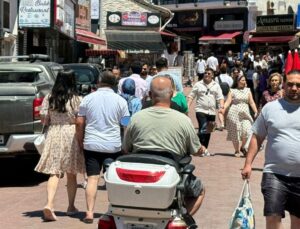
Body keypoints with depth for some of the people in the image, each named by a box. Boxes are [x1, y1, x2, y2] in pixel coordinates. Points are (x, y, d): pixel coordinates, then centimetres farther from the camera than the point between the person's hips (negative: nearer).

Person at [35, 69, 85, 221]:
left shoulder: (49, 98, 0)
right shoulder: (77, 100, -7)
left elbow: (44, 120, 2)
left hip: (53, 135, 1)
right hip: (71, 135, -1)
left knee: (54, 172, 0)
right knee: (71, 174, 12)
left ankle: (49, 204, -20)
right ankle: (71, 207, 22)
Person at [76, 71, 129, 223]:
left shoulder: (88, 99, 2)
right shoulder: (120, 101, 0)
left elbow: (79, 123, 2)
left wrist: (80, 142, 12)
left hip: (91, 145, 0)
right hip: (113, 146, 0)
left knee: (92, 179, 0)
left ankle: (90, 213, -5)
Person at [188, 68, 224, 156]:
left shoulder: (216, 85, 10)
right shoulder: (198, 84, 3)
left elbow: (220, 98, 6)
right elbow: (191, 96, 3)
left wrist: (221, 107, -11)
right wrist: (187, 107, -9)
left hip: (211, 112, 4)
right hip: (201, 110, -4)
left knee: (208, 131, 10)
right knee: (203, 129, -20)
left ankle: (204, 150, 21)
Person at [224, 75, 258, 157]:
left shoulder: (247, 90, 13)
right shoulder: (232, 91, 4)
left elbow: (251, 102, 10)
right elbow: (228, 102, -3)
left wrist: (256, 112, -1)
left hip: (245, 113, 2)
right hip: (234, 114, -2)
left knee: (246, 130, -13)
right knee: (235, 132, 1)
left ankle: (242, 147, 12)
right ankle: (237, 151, 15)